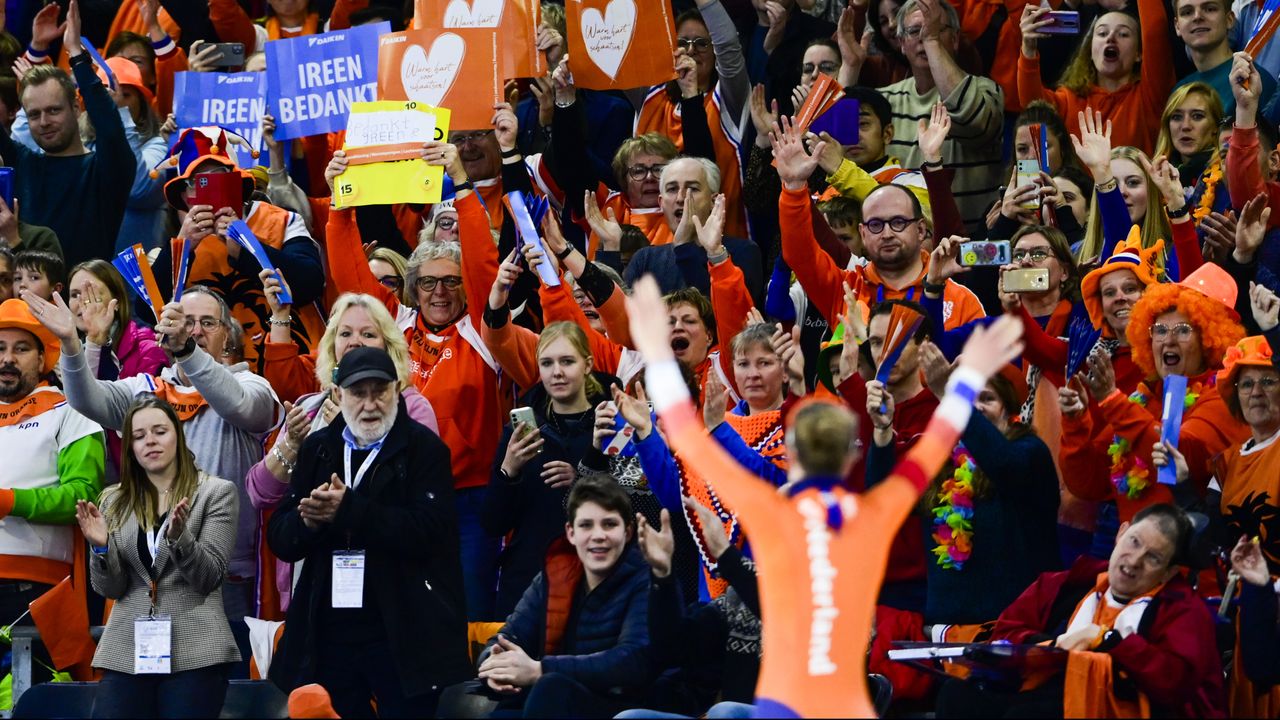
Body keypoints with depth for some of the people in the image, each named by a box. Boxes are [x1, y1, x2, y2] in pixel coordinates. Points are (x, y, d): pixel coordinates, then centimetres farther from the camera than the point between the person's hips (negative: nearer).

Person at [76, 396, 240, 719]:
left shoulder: (217, 493, 3)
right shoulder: (114, 501, 12)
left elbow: (209, 577, -4)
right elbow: (110, 589, 9)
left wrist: (178, 537, -22)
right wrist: (102, 546, -10)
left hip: (194, 653, -3)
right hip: (126, 653, 3)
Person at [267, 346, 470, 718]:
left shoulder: (423, 448, -3)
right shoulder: (318, 448, 12)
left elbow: (428, 530, -17)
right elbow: (280, 539, 8)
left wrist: (348, 511, -21)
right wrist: (308, 519, -14)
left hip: (401, 635, -5)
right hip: (328, 633, 5)